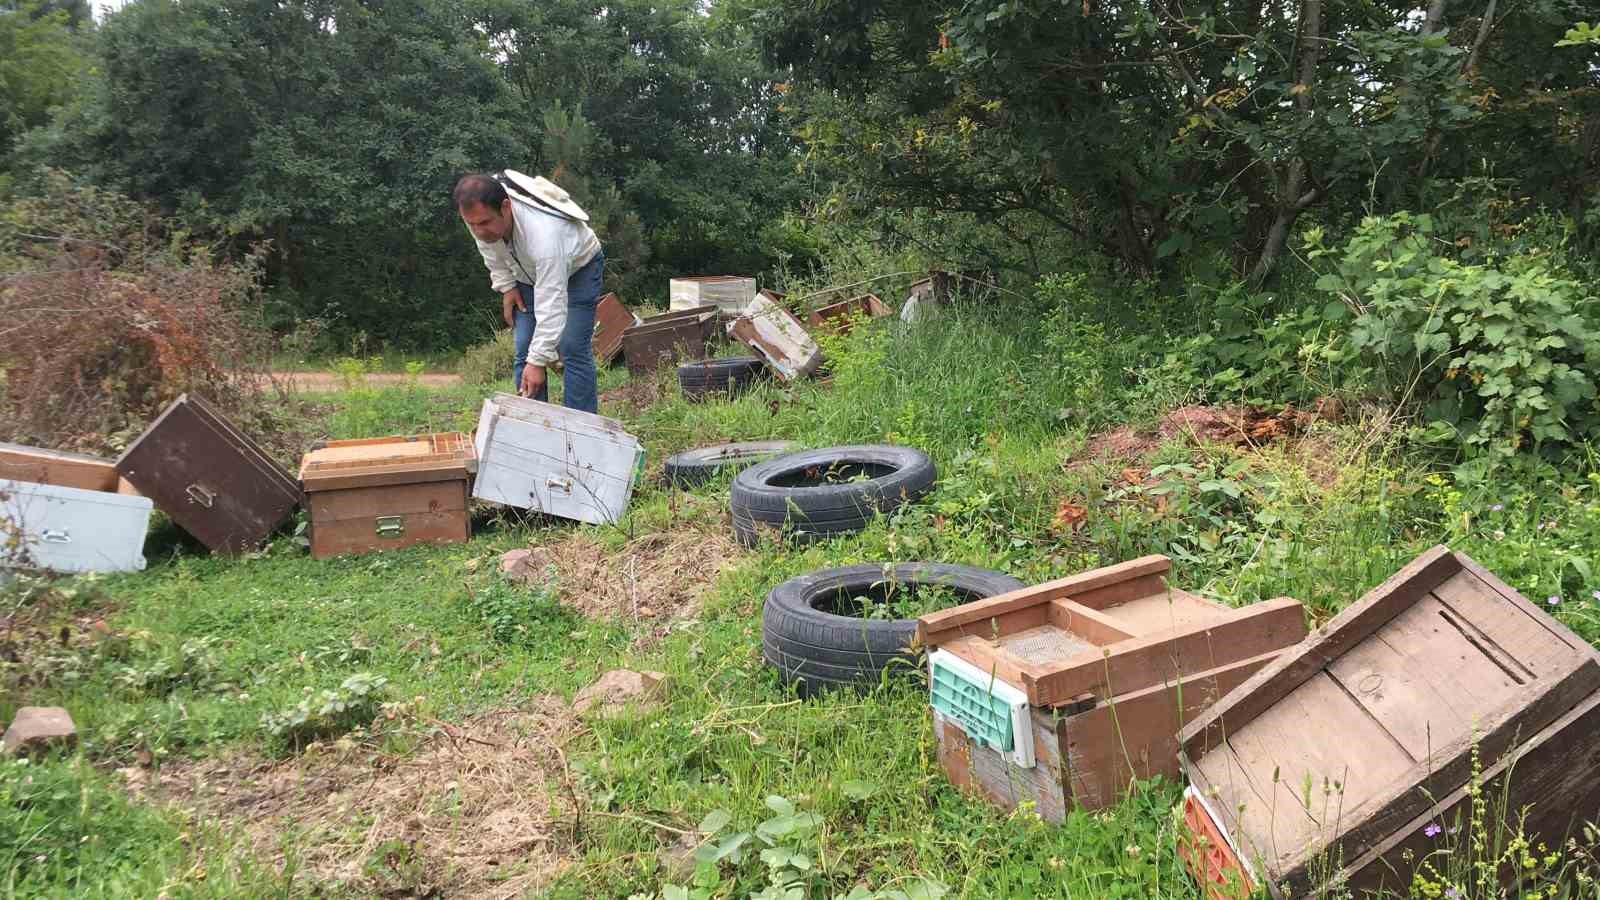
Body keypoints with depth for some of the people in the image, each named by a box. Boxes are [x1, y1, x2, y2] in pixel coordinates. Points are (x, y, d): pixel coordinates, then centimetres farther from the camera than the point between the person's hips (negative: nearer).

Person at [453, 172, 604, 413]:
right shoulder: (480, 215, -27)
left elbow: (551, 306, -43)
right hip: (529, 273, 6)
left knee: (572, 348, -16)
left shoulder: (543, 234, -45)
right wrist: (506, 286, -5)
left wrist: (538, 362, -42)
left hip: (578, 266, -6)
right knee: (524, 351, -2)